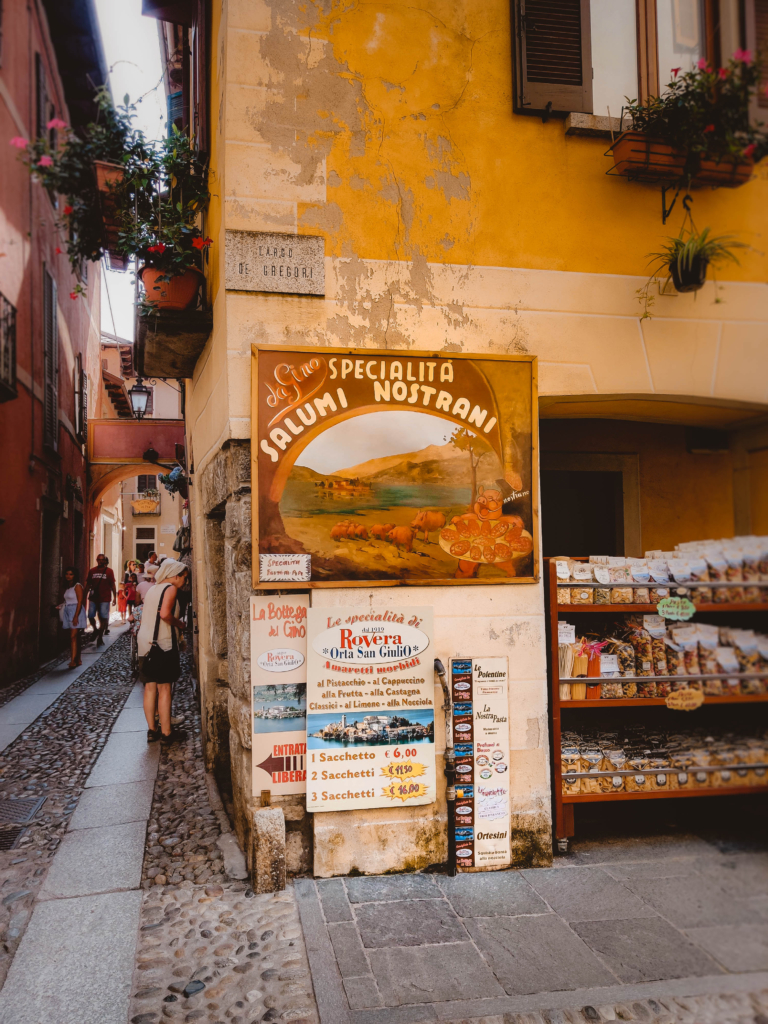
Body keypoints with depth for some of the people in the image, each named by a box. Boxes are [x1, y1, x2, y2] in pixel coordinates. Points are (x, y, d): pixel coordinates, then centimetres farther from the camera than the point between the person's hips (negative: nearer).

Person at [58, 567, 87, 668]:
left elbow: (80, 602, -15)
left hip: (76, 612, -8)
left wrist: (76, 616, -20)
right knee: (75, 637, 10)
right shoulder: (68, 587, 15)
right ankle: (78, 660, 15)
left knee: (73, 636, -14)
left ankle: (73, 661, -18)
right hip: (68, 613, 8)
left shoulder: (77, 586, -9)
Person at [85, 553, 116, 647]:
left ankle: (99, 638, 7)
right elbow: (88, 585, 11)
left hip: (105, 599, -2)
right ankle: (95, 630, 28)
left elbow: (112, 585, 2)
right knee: (90, 616, -1)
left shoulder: (109, 571, 0)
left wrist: (114, 597, -1)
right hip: (93, 598, 2)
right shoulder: (92, 571, 7)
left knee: (103, 618, -1)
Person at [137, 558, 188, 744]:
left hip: (144, 642, 8)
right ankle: (166, 733, 1)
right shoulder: (170, 588, -7)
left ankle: (151, 730, 13)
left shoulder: (152, 589, 17)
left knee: (150, 687, 10)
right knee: (164, 689, -3)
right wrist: (179, 623, -6)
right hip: (162, 642, -8)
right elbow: (165, 613, -23)